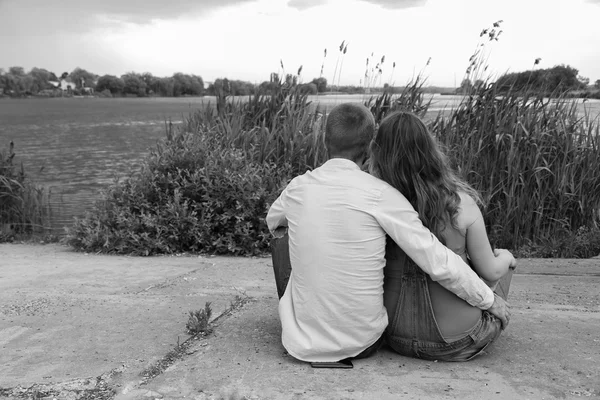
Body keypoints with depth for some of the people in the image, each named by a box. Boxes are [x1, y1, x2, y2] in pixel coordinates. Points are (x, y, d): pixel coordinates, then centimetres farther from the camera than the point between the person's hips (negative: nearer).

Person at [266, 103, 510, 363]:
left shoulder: (298, 187, -6)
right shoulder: (381, 194, -16)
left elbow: (272, 221, 18)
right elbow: (437, 262, -14)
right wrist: (489, 300, 1)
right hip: (363, 343, -1)